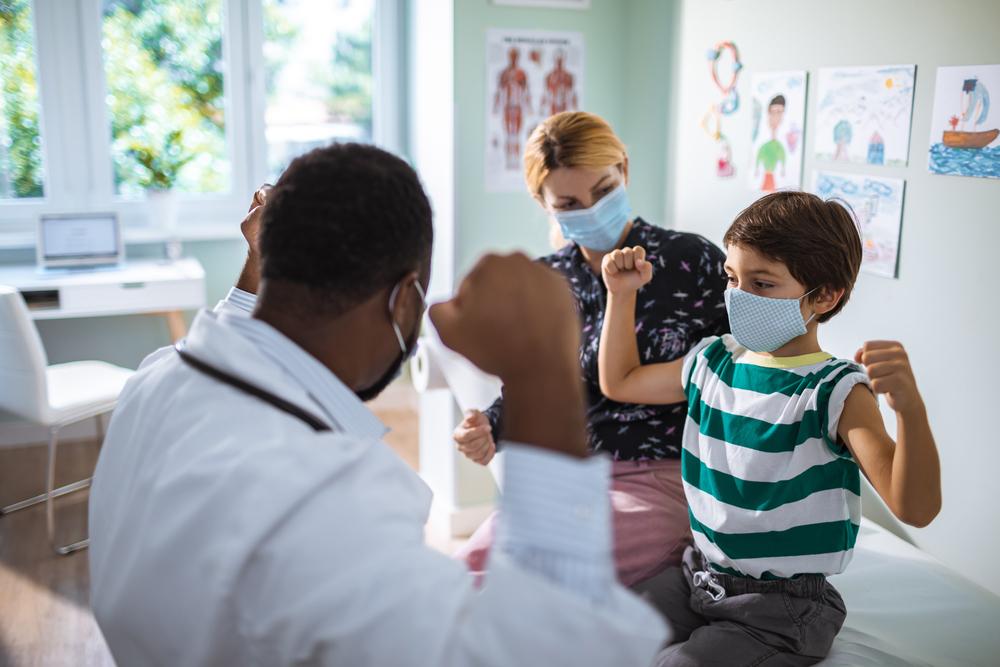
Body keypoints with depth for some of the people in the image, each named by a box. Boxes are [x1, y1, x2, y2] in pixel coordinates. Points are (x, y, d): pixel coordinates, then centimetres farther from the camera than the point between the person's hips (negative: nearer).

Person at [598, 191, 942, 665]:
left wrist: (910, 407, -46)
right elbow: (619, 381, 18)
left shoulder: (835, 392, -18)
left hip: (781, 607, -6)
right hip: (699, 577, 6)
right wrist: (622, 293, 9)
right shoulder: (714, 361, 2)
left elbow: (916, 509, -29)